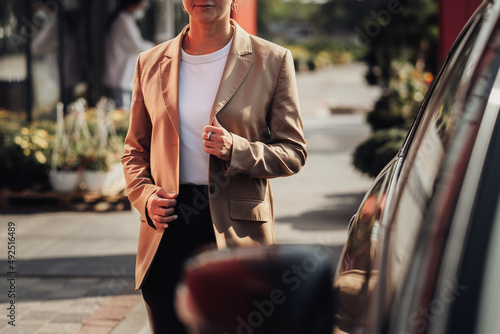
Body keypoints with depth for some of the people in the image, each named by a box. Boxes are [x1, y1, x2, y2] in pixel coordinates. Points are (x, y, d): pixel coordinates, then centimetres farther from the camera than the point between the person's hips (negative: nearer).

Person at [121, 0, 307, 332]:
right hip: (168, 227, 3)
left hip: (237, 229, -2)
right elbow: (135, 150, 18)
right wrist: (144, 196, -2)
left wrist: (235, 150, -16)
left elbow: (293, 151, 2)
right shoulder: (151, 64, 10)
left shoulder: (273, 61, 1)